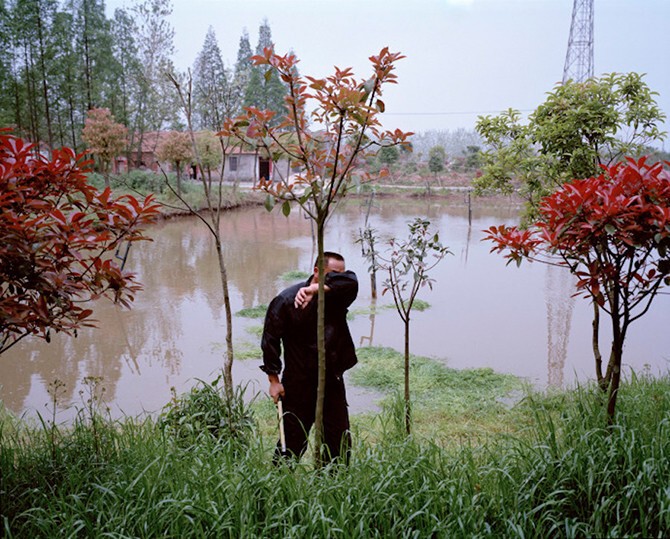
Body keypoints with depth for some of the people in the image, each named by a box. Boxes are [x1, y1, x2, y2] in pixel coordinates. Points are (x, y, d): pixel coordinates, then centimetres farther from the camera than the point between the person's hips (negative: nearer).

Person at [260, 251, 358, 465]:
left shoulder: (338, 296, -1)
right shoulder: (286, 300, -11)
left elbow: (350, 281, -24)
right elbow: (270, 339, -8)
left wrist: (316, 289, -32)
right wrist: (274, 380, -8)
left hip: (332, 381, 4)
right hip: (298, 384, -4)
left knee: (340, 440, 10)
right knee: (293, 441, 5)